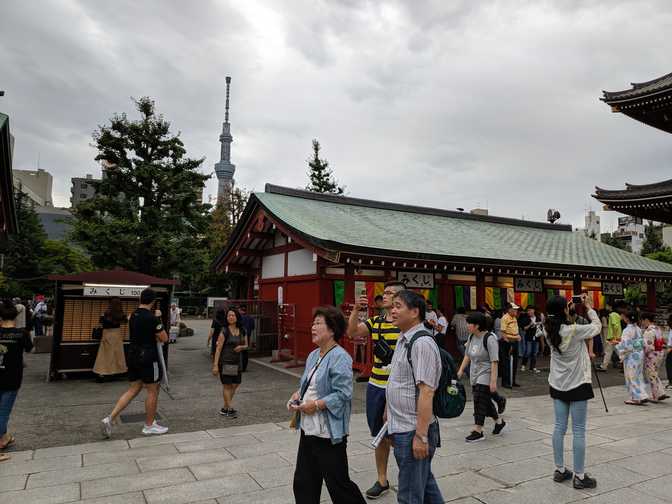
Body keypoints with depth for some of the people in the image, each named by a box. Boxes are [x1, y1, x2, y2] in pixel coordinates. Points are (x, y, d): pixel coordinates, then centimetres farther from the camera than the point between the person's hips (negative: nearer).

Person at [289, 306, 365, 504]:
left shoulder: (339, 358, -18)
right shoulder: (313, 355, 9)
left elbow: (343, 394, -23)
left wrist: (316, 405, -21)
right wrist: (298, 394, 2)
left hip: (329, 434, -8)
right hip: (308, 430, 9)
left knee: (338, 483, 6)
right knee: (304, 481, 16)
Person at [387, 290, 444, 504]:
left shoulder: (422, 343, -21)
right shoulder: (403, 339, 9)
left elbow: (426, 392, -24)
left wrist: (420, 436, -24)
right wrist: (390, 414, 22)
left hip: (413, 431, -9)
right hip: (402, 429, 9)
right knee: (425, 485, 23)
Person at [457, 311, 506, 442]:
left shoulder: (489, 339, -18)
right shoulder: (471, 337, 5)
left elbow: (494, 362, -20)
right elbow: (467, 355, 15)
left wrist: (493, 381, -22)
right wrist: (461, 369, 9)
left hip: (485, 376, -8)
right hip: (475, 375, 8)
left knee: (480, 401, -7)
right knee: (485, 401, 17)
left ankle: (478, 431, 1)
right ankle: (499, 421, 37)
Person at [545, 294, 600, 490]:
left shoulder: (550, 332, -2)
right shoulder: (574, 330, -19)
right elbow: (597, 326, -4)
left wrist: (568, 311, 12)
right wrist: (589, 307, 8)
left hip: (557, 385, 6)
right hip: (577, 385, -6)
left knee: (559, 428, 11)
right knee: (579, 431, 2)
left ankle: (560, 470, 20)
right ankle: (579, 477, 10)